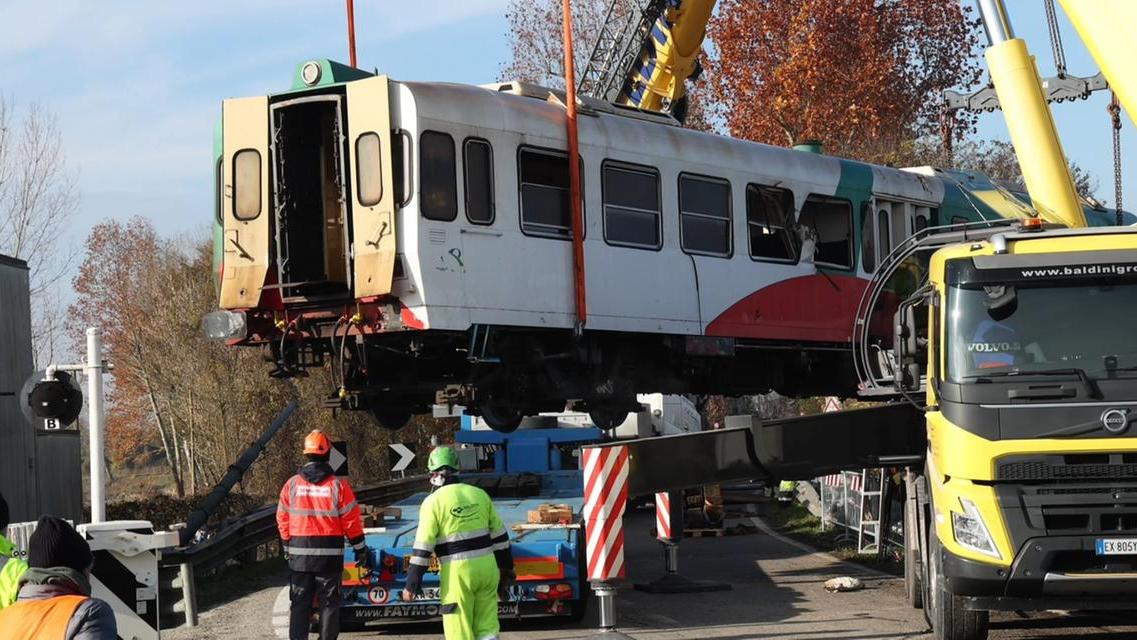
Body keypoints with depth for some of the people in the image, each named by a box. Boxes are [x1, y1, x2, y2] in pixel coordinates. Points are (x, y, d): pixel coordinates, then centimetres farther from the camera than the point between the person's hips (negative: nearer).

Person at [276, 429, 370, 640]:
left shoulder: (291, 485, -1)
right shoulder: (338, 486, -8)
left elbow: (283, 520, 5)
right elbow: (351, 521, -5)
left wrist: (287, 546, 19)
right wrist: (360, 549, 6)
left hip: (299, 553, 2)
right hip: (330, 554, -2)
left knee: (300, 603, 9)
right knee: (329, 602, 6)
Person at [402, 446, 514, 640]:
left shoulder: (433, 502, -6)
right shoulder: (479, 495, 9)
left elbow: (423, 547, -10)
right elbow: (499, 536, 13)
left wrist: (412, 583, -6)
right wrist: (506, 570, 22)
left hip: (457, 572, -5)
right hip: (486, 566, 5)